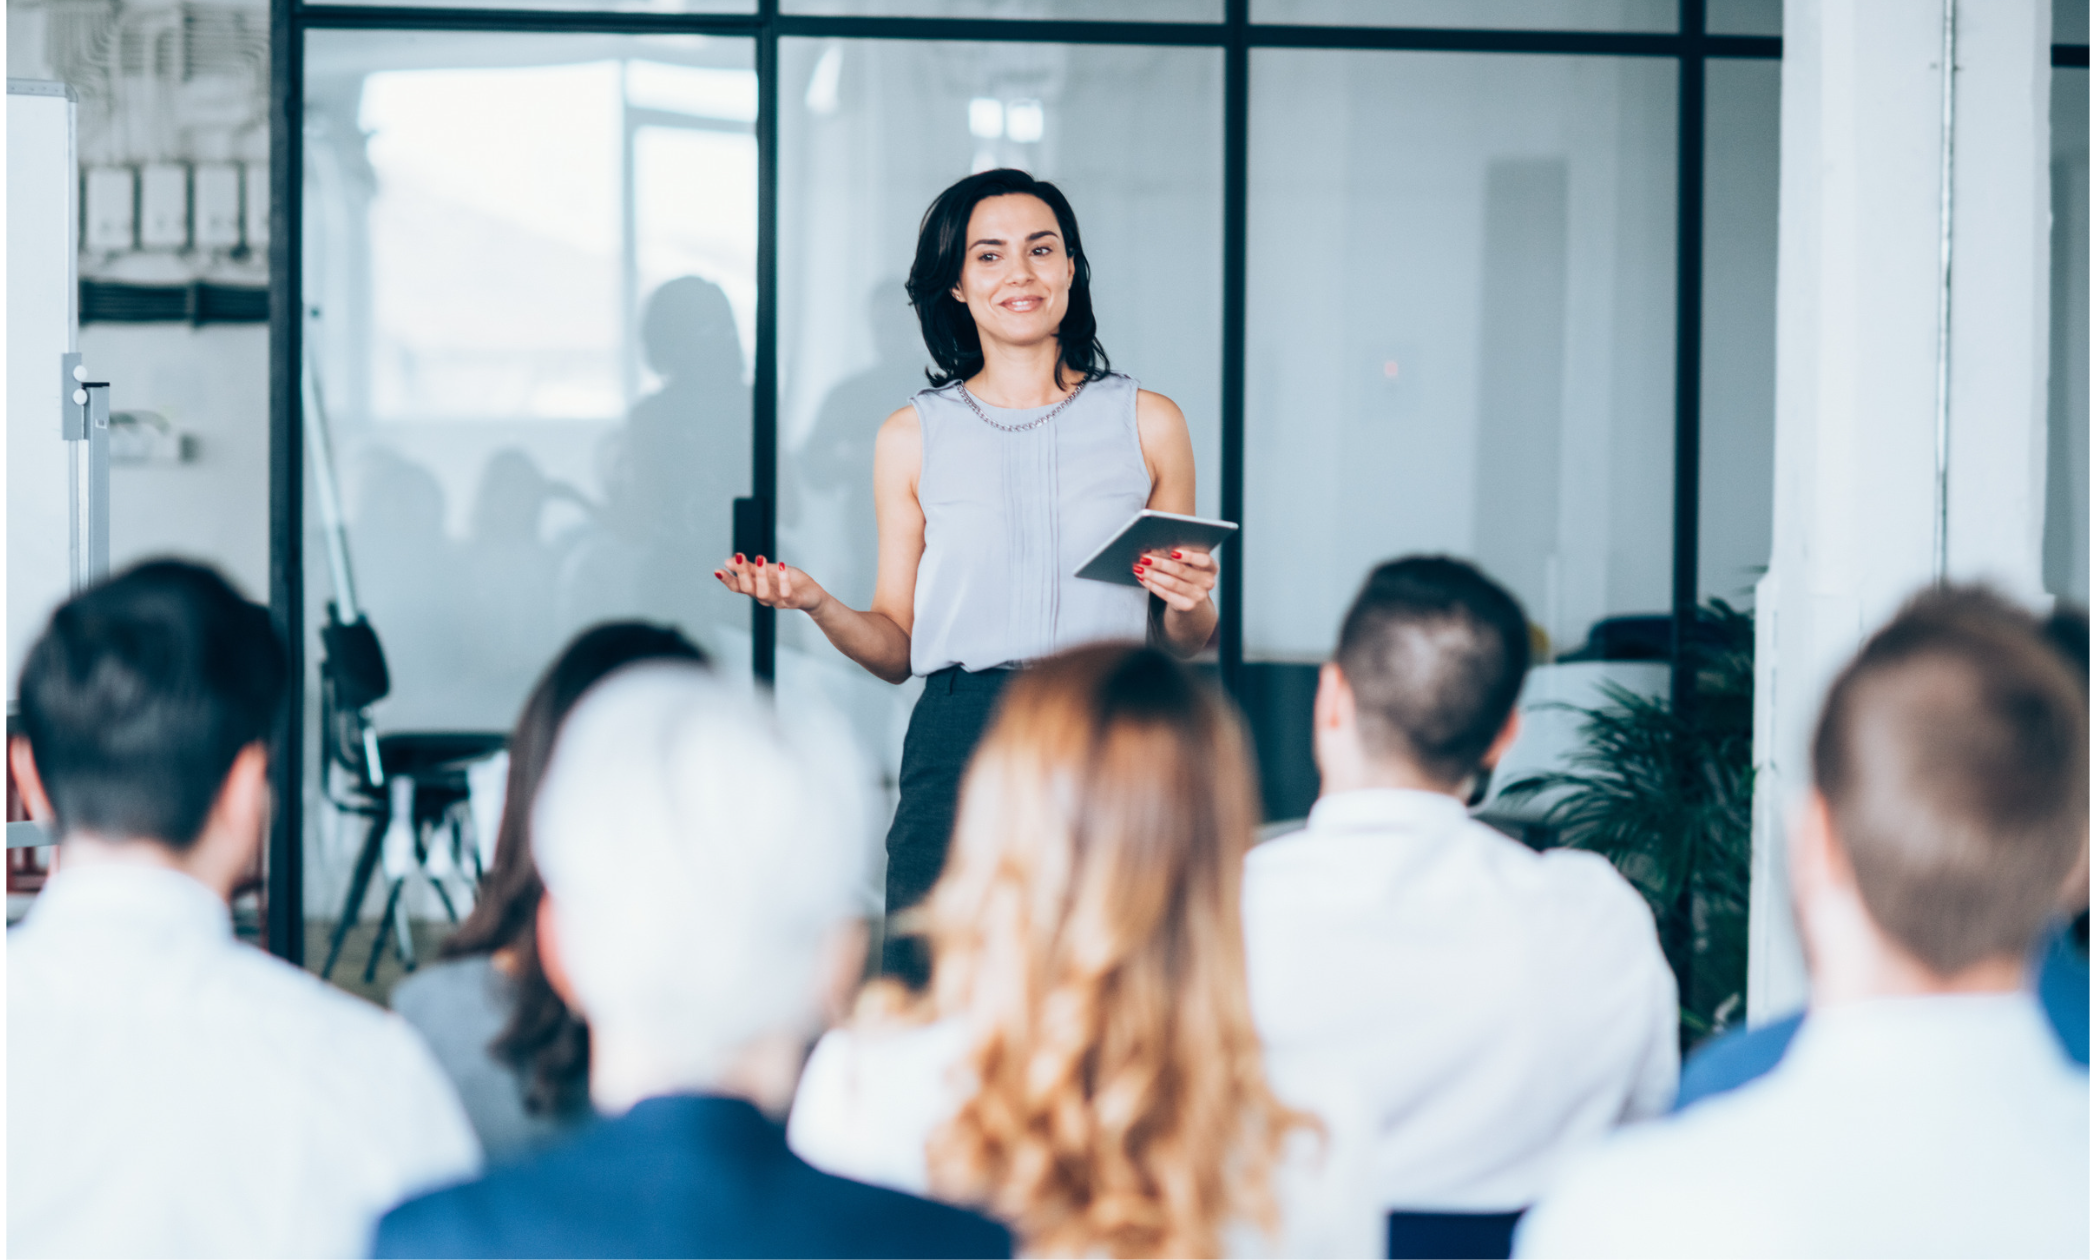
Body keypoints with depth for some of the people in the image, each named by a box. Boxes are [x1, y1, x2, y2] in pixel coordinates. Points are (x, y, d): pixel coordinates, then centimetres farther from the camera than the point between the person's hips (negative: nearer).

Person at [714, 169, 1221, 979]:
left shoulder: (1146, 424, 10)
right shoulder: (913, 437, 11)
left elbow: (1183, 644, 14)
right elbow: (896, 647, 11)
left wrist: (1189, 604, -7)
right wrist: (817, 605, -6)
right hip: (958, 750, 0)